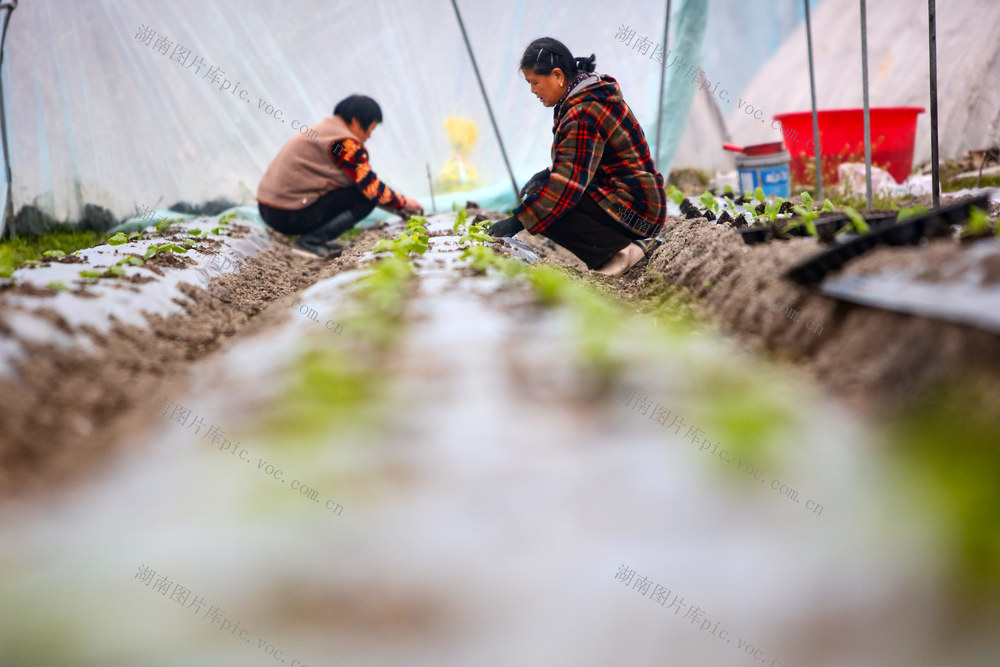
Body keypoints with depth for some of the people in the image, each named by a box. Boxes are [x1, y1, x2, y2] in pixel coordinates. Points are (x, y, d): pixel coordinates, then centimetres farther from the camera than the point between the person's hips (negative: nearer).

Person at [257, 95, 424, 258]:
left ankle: (311, 238, 4)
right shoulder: (344, 143, -12)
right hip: (290, 216, -10)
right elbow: (371, 188, -13)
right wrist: (404, 204, 4)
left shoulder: (325, 128, 20)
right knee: (365, 199, -7)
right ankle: (310, 241, -13)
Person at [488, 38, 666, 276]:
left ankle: (618, 250, -12)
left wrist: (517, 222, -22)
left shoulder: (583, 115, -21)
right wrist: (548, 174, 8)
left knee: (546, 206, -21)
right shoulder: (595, 94, 11)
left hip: (634, 210, -11)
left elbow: (568, 185, -24)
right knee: (540, 190, 15)